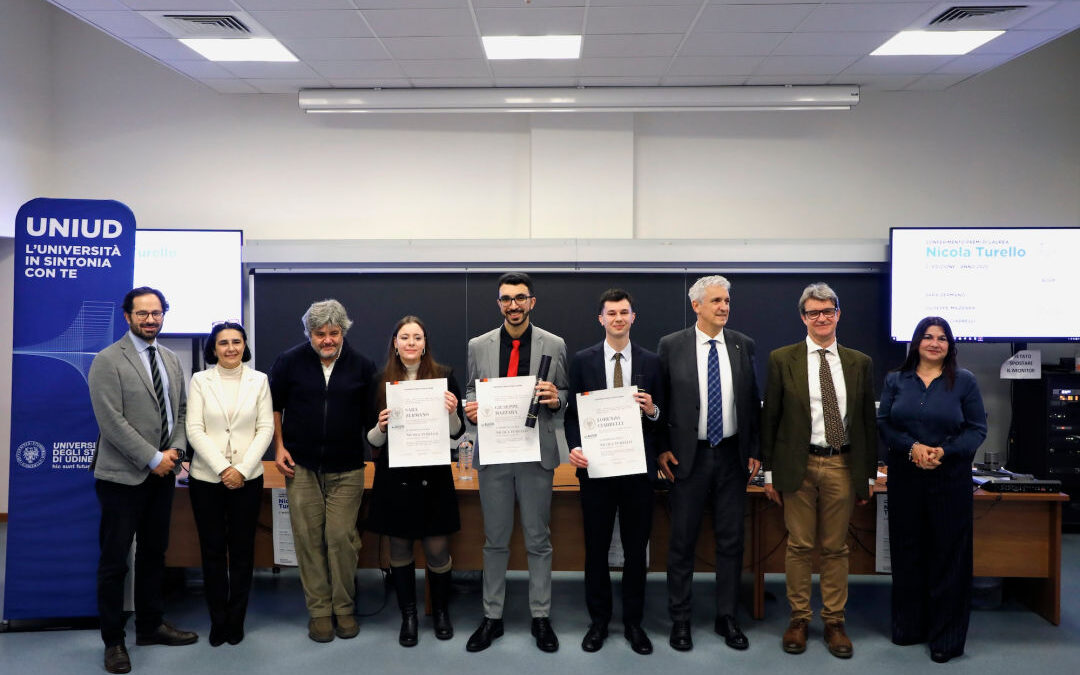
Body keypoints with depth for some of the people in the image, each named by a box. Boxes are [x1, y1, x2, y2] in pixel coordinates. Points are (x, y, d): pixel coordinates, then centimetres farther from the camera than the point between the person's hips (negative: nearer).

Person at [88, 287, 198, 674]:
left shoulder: (172, 361, 11)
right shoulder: (108, 361, -9)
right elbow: (111, 420, -16)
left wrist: (175, 449, -4)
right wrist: (153, 458, -16)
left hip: (162, 473, 6)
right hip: (123, 476, -6)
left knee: (154, 553, 15)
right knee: (115, 560, 3)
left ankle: (151, 626, 28)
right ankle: (113, 641, 15)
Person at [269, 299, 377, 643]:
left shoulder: (362, 366, 1)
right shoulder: (290, 361, 0)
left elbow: (372, 414, 9)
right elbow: (274, 405, 11)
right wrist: (279, 446, 3)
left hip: (347, 470, 0)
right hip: (301, 466, 1)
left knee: (342, 537, -3)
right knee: (308, 538, 2)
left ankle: (345, 608, 13)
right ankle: (319, 611, 15)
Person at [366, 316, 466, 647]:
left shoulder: (444, 377, -2)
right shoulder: (381, 381, 1)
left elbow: (456, 433, 1)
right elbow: (373, 440, 5)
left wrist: (452, 412, -19)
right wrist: (380, 426, -16)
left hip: (433, 475, -1)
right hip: (395, 477, 1)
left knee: (437, 550, 3)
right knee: (399, 549, 10)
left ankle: (441, 611, 27)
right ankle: (408, 615, 27)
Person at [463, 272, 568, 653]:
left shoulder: (554, 345, 2)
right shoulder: (478, 346, 5)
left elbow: (563, 394, 7)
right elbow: (472, 391, 12)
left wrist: (555, 397, -15)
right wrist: (471, 409, -9)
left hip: (537, 453, -1)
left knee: (538, 540, 7)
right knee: (495, 540, 10)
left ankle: (541, 617, 19)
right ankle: (492, 617, 21)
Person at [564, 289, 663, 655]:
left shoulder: (651, 361, 4)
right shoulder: (583, 360, 2)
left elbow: (661, 416, 7)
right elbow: (572, 412, 3)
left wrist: (652, 410, -14)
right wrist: (574, 447, -12)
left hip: (638, 467, 1)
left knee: (636, 548, 9)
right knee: (596, 547, 9)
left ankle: (633, 621, 23)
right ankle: (598, 621, 23)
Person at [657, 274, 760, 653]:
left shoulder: (743, 345, 3)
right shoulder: (671, 346, -3)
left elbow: (753, 401, 8)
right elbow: (658, 399, 1)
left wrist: (754, 449, 5)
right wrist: (661, 449, -4)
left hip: (732, 455, 2)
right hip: (689, 455, -2)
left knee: (731, 539, 9)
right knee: (682, 540, 5)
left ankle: (727, 618, 23)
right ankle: (679, 619, 19)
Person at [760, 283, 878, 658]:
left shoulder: (859, 363, 7)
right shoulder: (782, 360, 1)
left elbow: (868, 420, 10)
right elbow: (770, 417, 2)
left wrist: (869, 473, 8)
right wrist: (770, 471, 0)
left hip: (843, 466, 2)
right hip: (799, 465, -1)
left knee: (836, 547, 9)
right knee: (799, 546, 6)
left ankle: (834, 622, 21)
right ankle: (799, 619, 20)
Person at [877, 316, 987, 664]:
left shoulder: (964, 381, 1)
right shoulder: (896, 380, 7)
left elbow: (977, 429, -1)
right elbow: (883, 424, 3)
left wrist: (944, 452, -16)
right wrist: (912, 447, -14)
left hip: (950, 479, -2)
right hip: (905, 478, 2)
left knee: (948, 555, 2)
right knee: (907, 553, 8)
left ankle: (946, 636, 12)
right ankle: (908, 627, 21)